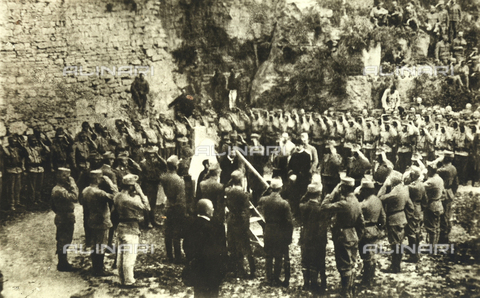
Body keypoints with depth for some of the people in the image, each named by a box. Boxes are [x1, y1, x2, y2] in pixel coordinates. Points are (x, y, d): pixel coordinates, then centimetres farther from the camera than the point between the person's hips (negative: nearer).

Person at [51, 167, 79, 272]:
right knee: (63, 241, -2)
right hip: (65, 219, -11)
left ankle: (63, 262, 31)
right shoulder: (60, 190, -23)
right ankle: (63, 264, 7)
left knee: (62, 241, 19)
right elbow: (74, 197, -32)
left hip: (61, 217, 11)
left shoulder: (56, 189, 12)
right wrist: (73, 185, -22)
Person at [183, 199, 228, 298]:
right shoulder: (216, 227, -22)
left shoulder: (191, 226, -3)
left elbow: (186, 246, 5)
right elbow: (221, 249, -17)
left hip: (195, 268, 6)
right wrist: (223, 264, -3)